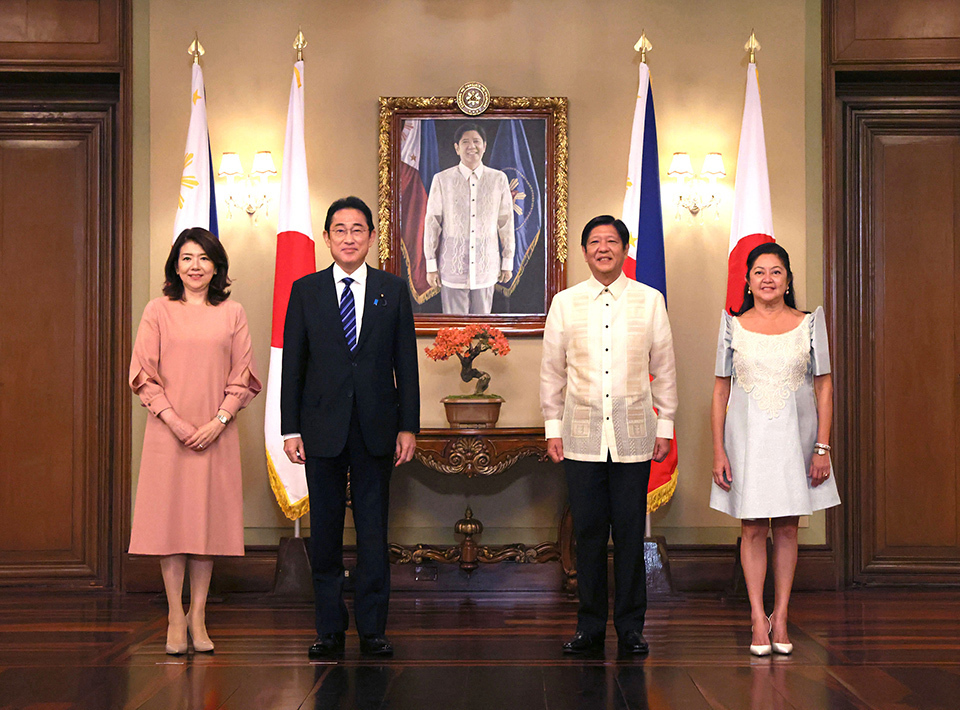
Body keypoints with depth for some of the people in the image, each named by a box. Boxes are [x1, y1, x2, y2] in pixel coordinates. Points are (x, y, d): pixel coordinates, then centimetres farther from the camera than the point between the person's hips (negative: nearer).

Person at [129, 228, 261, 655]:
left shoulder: (232, 313, 7)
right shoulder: (158, 311, 4)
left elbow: (242, 376, 5)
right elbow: (143, 375, 1)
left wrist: (218, 421, -7)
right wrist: (174, 421, -10)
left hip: (216, 432, 1)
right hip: (168, 430, -1)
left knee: (209, 518, 3)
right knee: (170, 517, 0)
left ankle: (198, 616, 12)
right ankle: (175, 617, 8)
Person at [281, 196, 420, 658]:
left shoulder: (393, 290, 6)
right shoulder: (305, 291, 5)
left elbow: (406, 363, 6)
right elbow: (292, 364, 4)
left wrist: (408, 426, 0)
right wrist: (290, 429, -2)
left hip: (375, 429, 0)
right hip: (322, 429, 0)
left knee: (374, 532, 3)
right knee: (325, 531, 6)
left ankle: (372, 629, 11)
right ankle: (329, 630, 15)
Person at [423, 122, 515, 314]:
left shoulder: (499, 179, 1)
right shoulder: (442, 180, -3)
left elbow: (506, 222, 6)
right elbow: (432, 223, 1)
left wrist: (508, 262, 9)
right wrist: (431, 265, 1)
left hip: (486, 268, 1)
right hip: (452, 268, -1)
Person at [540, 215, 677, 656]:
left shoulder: (650, 301, 6)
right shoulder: (565, 303, 7)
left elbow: (664, 369, 9)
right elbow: (552, 370, 10)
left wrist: (665, 426, 7)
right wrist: (552, 428, 7)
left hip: (633, 437, 0)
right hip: (581, 437, 1)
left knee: (631, 534, 1)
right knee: (588, 533, 3)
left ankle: (631, 628, 13)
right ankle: (589, 628, 13)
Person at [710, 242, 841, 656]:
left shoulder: (809, 324, 2)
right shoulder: (734, 326, 2)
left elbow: (824, 388, 3)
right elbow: (721, 391, 3)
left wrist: (822, 447, -4)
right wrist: (718, 451, -3)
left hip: (794, 436, 0)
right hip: (747, 436, 0)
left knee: (787, 529, 6)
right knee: (752, 529, 1)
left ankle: (781, 616, 15)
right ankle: (758, 619, 7)